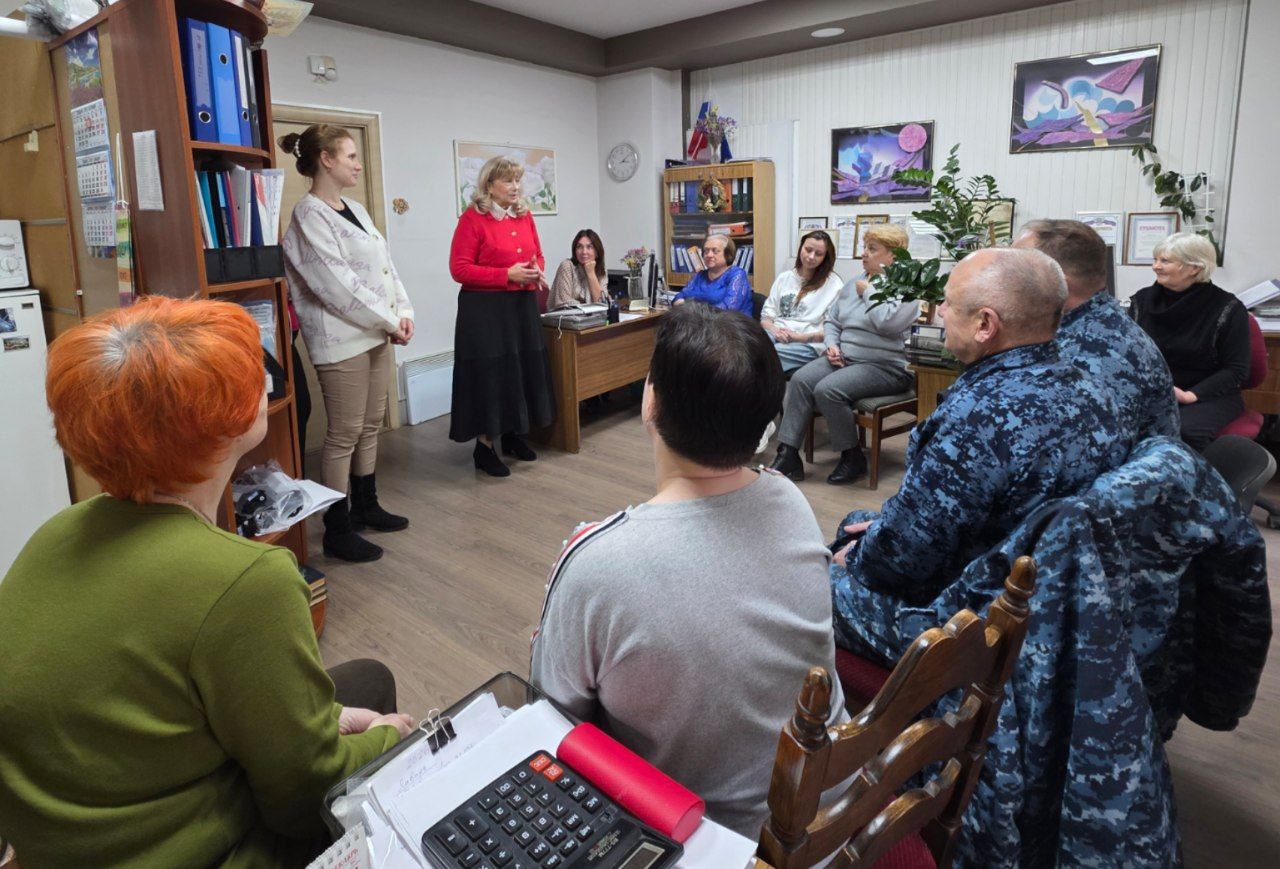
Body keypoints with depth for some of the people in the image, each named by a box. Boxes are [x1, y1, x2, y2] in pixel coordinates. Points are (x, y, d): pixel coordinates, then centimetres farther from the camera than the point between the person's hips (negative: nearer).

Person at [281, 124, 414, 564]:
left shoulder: (355, 210, 14)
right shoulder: (309, 215, -12)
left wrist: (403, 311, -1)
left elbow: (386, 264, 13)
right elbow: (338, 284, -19)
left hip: (375, 335, 9)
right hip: (341, 340, -9)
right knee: (344, 434, -2)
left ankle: (365, 506, 32)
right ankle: (337, 532, 9)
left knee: (370, 425, 16)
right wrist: (389, 321, -14)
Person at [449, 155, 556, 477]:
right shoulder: (472, 218, -9)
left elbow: (538, 254, 20)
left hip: (522, 306, 7)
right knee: (490, 374, -3)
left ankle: (511, 435, 26)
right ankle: (484, 446, 8)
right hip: (485, 309, -6)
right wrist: (507, 274, -19)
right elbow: (459, 268, -13)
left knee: (523, 369, 11)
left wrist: (538, 271, -4)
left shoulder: (524, 215, 10)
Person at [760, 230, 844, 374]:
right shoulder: (784, 277, 20)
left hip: (808, 345, -4)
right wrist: (773, 330, -8)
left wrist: (798, 336, -12)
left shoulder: (833, 283, 5)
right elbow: (766, 314, 16)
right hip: (777, 336, 4)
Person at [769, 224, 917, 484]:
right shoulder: (854, 284, 19)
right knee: (801, 379, -19)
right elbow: (831, 321, 22)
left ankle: (853, 459, -10)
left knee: (828, 389, -29)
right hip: (844, 357, 7)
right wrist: (832, 344, 2)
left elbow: (887, 322, -23)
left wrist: (868, 292, -9)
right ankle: (787, 455, -20)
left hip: (885, 366, -7)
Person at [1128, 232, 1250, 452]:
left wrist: (1190, 395, -17)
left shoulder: (1228, 309, -3)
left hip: (1208, 396, -2)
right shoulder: (1143, 299, 7)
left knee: (1183, 430, -35)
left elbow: (1236, 370, -4)